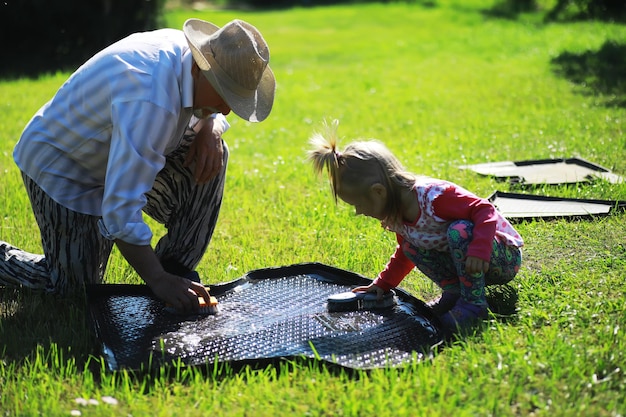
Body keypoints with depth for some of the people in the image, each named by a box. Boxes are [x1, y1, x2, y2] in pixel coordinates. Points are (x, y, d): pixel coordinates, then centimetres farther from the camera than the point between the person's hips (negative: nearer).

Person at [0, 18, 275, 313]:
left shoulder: (188, 50, -13)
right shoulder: (152, 101, -40)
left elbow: (211, 111, 9)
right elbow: (122, 209, -40)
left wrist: (212, 128, -16)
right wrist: (158, 281, -35)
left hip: (118, 148, 8)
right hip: (59, 164, -8)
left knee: (211, 153, -9)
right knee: (74, 287, -8)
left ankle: (175, 268, 0)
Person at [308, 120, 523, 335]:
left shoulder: (434, 196, -29)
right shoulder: (398, 216, -1)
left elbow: (485, 210, -30)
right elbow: (403, 253, 17)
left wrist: (479, 250, -42)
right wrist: (383, 283, 10)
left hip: (505, 256, -8)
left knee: (459, 230, -34)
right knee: (411, 247, -2)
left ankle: (473, 302, -23)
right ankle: (455, 290, -2)